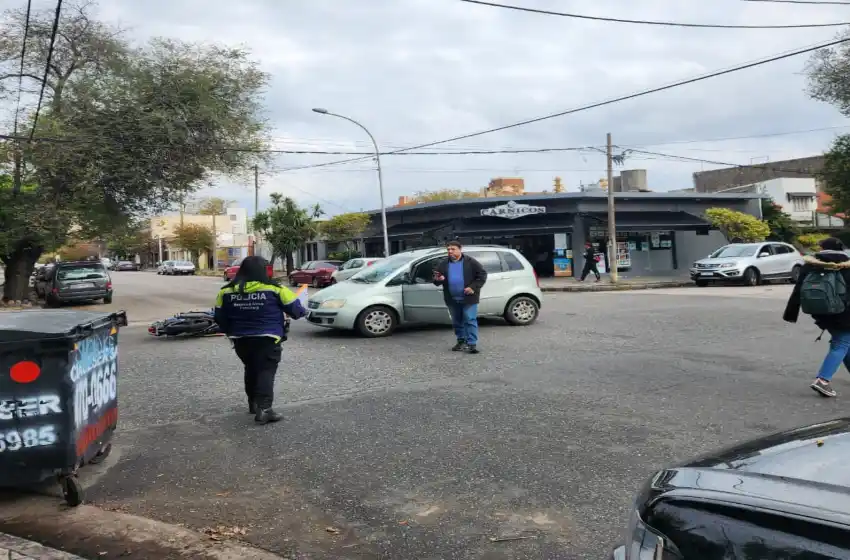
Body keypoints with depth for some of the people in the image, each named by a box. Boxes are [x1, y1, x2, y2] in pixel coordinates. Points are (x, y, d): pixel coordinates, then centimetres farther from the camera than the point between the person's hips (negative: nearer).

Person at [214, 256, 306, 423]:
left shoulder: (226, 291, 1)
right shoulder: (274, 289, -10)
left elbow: (220, 317, 10)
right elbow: (294, 307, -2)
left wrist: (230, 331, 26)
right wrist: (302, 311, 21)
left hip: (241, 340, 5)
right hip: (267, 338, -5)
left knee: (251, 369, 23)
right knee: (266, 371, -3)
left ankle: (253, 402, 33)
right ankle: (263, 409, -14)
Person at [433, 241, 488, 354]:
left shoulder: (470, 262, -4)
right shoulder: (443, 264, 8)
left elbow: (482, 275, -5)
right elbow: (436, 280, 11)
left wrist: (473, 287, -15)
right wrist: (438, 280, -14)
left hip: (468, 298, -5)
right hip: (452, 299, 5)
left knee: (470, 320, -8)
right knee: (457, 322, 13)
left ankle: (472, 344, -6)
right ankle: (461, 341, 26)